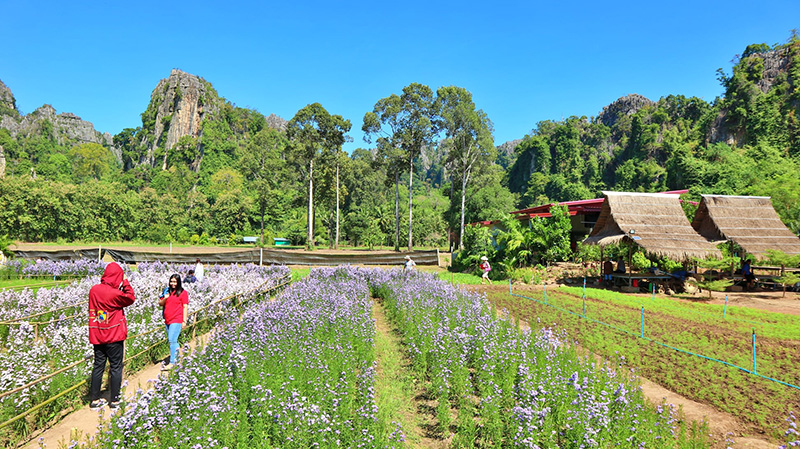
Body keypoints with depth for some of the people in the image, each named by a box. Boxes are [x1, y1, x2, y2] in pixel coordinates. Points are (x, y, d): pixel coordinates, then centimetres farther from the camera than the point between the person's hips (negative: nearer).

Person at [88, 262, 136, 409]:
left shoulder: (93, 290, -2)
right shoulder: (115, 293, -20)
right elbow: (131, 298, -5)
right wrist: (125, 282, 0)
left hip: (97, 335, 6)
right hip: (114, 336, -6)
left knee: (98, 366, 14)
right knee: (116, 367, 6)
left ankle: (95, 399, 20)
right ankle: (114, 400, 12)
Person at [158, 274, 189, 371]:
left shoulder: (183, 293, -2)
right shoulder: (167, 291, 14)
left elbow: (185, 307, -4)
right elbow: (160, 304, 15)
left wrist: (184, 320, -9)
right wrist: (165, 298, -7)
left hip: (177, 320, -6)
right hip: (167, 320, 6)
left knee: (172, 340, -13)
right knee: (172, 341, 13)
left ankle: (172, 362, -12)